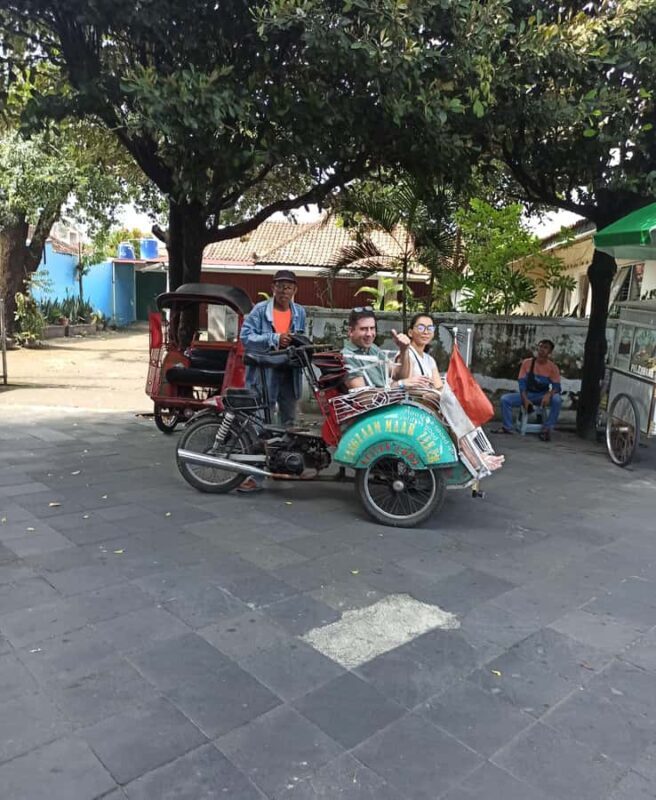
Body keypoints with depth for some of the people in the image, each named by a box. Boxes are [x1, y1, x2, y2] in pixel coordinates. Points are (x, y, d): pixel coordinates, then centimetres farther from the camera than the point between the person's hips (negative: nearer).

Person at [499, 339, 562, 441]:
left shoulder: (552, 367, -5)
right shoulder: (527, 362, -2)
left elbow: (556, 387, -10)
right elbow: (522, 383, -5)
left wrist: (549, 394, -34)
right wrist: (525, 399, -20)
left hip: (542, 396, -1)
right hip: (527, 394, 1)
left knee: (557, 399, -33)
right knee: (505, 399, -21)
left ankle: (547, 429, -23)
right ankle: (508, 427, -15)